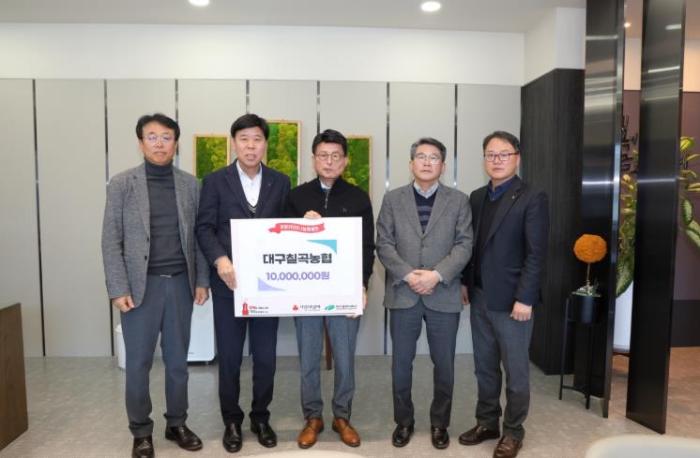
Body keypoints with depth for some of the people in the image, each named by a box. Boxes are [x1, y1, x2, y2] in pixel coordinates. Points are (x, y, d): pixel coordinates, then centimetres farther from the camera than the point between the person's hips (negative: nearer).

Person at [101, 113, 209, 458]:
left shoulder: (190, 184, 5)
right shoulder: (121, 184, -1)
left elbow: (197, 236, 6)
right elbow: (111, 241, -3)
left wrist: (202, 280, 2)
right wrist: (118, 289, -9)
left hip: (180, 284, 2)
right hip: (140, 285, -2)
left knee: (177, 360, 11)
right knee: (138, 362, 7)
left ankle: (177, 424, 28)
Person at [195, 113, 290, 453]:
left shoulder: (280, 182, 6)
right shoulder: (215, 181, 2)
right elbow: (204, 227, -4)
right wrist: (220, 260, -20)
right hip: (229, 282, -1)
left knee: (266, 356, 9)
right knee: (229, 357, 9)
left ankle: (260, 417, 29)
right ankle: (232, 421, 27)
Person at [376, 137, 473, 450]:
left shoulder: (458, 201, 5)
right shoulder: (392, 199, 6)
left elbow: (464, 245, -3)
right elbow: (384, 245, -1)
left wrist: (437, 275, -16)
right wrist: (408, 275, -14)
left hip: (444, 295, 0)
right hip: (403, 294, 0)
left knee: (444, 364, 10)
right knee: (401, 363, 9)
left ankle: (439, 423, 29)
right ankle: (403, 421, 28)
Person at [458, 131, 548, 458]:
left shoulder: (532, 199, -9)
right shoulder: (477, 197, 10)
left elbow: (536, 254, -13)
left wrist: (524, 299, -17)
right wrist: (465, 282, 9)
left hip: (511, 301, -5)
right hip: (479, 298, 6)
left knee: (515, 371, 8)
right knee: (484, 368, 16)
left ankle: (513, 431, 25)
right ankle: (487, 423, 32)